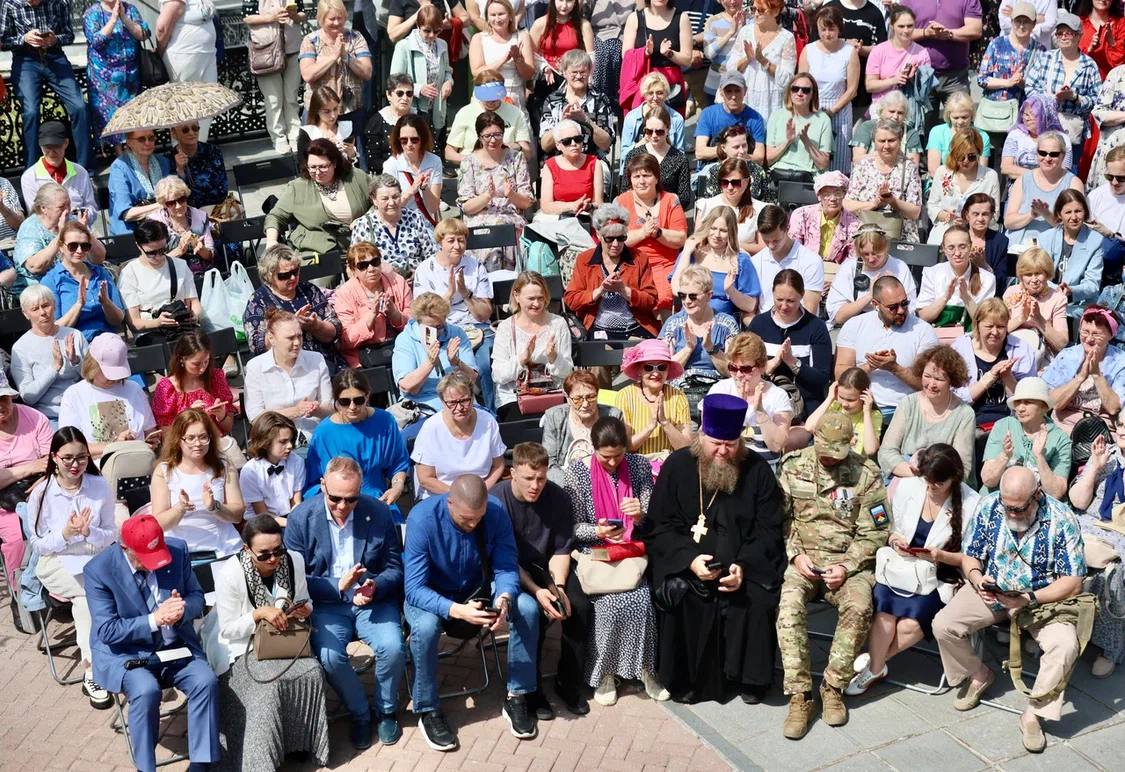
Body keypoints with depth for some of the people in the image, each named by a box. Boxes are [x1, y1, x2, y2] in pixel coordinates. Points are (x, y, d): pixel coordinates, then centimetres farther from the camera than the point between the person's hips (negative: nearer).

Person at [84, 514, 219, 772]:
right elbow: (107, 630, -16)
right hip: (125, 653, -3)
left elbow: (197, 597, 5)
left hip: (176, 646, 3)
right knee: (146, 690, -32)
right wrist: (155, 620, -27)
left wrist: (183, 609, -20)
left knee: (206, 682, -23)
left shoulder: (177, 550, -5)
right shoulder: (98, 570, -15)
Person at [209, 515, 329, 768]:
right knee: (269, 685, -30)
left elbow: (304, 603, 9)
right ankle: (261, 759, -13)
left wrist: (303, 611, -15)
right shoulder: (230, 574, -21)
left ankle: (306, 744, -2)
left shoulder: (294, 560, -8)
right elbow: (228, 630, -13)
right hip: (241, 649, -4)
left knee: (312, 672, -23)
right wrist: (260, 613, -27)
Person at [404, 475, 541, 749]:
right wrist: (456, 610, -46)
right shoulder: (423, 517, -29)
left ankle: (517, 697, -5)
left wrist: (504, 599, -37)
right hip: (431, 596, -3)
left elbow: (506, 568, -14)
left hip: (478, 589, 3)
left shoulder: (496, 511, -20)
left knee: (527, 608, -20)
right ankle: (428, 712, -12)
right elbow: (414, 589, -30)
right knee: (425, 626, -35)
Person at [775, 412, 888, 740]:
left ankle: (833, 687, -13)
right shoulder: (792, 467, 5)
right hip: (802, 559, 1)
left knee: (858, 607, -31)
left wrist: (846, 566, -12)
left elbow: (874, 532, 0)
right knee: (789, 605, -30)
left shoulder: (866, 473, 0)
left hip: (848, 561, -1)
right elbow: (778, 520, 6)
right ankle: (800, 696, -23)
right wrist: (795, 555, -9)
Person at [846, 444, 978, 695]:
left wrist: (940, 556, -18)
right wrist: (894, 540, -8)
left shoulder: (970, 503, -8)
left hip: (939, 578, -2)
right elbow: (892, 530, 14)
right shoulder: (907, 488, 1)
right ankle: (875, 668, -3)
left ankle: (874, 660, 1)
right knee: (885, 610, -26)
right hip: (901, 567, 2)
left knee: (911, 624, -26)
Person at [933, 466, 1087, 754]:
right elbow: (969, 556, 3)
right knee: (943, 625, -19)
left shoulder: (1061, 519, -18)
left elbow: (1072, 582, -16)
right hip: (991, 590, 3)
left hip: (1043, 597, -3)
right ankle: (979, 675, 12)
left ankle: (1033, 714, -9)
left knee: (1065, 646, -31)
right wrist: (976, 578, -21)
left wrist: (1029, 599, -28)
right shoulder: (988, 507, -8)